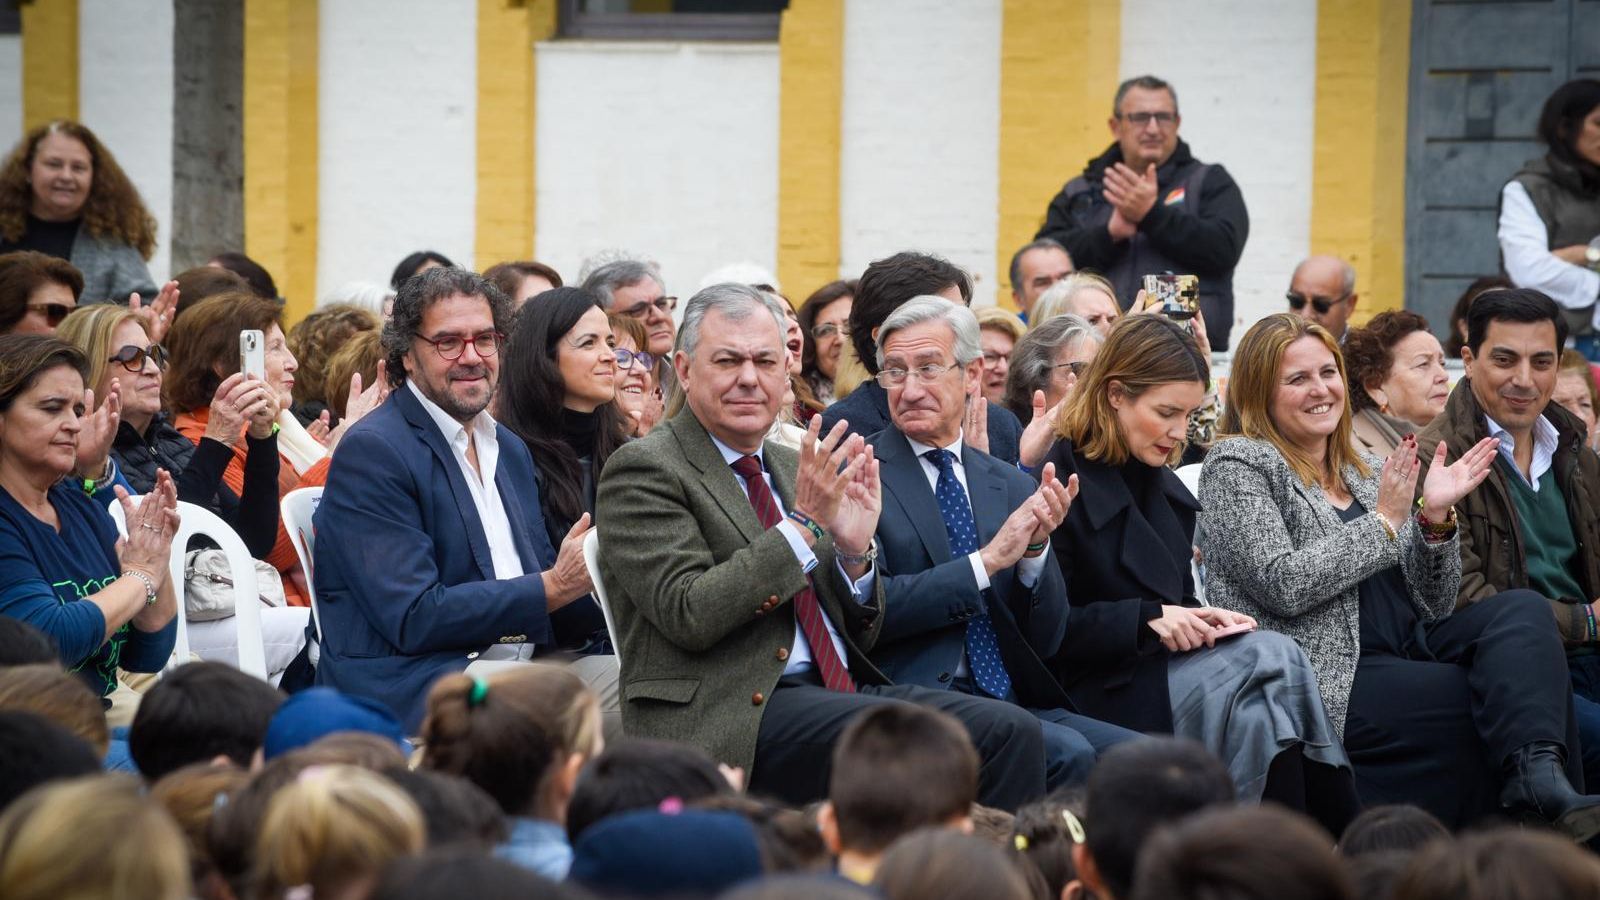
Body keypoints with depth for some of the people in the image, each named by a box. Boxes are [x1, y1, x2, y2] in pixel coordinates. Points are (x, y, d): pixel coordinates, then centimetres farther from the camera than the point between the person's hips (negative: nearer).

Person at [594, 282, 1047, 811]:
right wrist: (804, 524, -15)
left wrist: (854, 553, 0)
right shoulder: (643, 469, 0)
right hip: (734, 717, -7)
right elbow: (689, 614, -15)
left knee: (1013, 732, -18)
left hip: (841, 689, 7)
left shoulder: (792, 469, 21)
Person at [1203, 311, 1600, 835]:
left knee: (1524, 609, -23)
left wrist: (1436, 518, 0)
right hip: (1332, 680, -7)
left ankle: (1539, 776, -42)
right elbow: (1285, 584, -13)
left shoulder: (1363, 474, 22)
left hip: (1407, 651, 7)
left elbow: (1432, 605, 17)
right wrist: (1384, 522, -6)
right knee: (1508, 694, -26)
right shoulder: (1238, 465, 2)